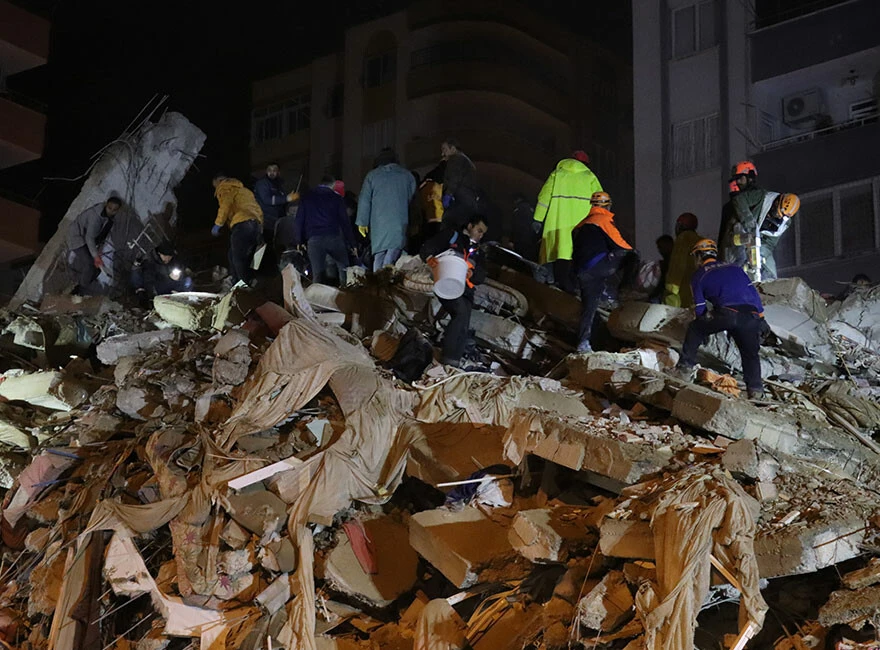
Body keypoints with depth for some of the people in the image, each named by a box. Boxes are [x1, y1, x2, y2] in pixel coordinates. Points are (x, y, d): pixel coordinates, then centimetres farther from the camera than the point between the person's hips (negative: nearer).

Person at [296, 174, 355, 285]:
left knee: (317, 273, 1)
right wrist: (351, 242, 7)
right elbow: (344, 221, 4)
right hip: (333, 237, -2)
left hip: (313, 239, 2)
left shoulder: (306, 198, 12)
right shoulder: (336, 198, 6)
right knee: (343, 268, 9)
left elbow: (299, 220, 11)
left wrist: (300, 241, 16)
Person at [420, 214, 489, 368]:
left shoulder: (477, 251, 28)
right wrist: (429, 258, -20)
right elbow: (427, 247, 3)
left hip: (466, 290, 7)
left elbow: (481, 276, 15)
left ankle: (455, 362, -4)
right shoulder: (451, 236, 13)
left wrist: (472, 274, -9)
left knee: (463, 327, -4)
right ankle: (448, 358, -32)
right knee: (461, 311, -28)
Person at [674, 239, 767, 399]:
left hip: (726, 314, -3)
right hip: (750, 316, 4)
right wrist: (760, 315, 22)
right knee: (750, 354, 22)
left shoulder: (699, 275, 18)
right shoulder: (735, 268, 29)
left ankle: (685, 365, 15)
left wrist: (707, 321, 36)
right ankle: (755, 388, 15)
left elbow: (700, 308, 17)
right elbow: (753, 291, 22)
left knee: (695, 328, 20)